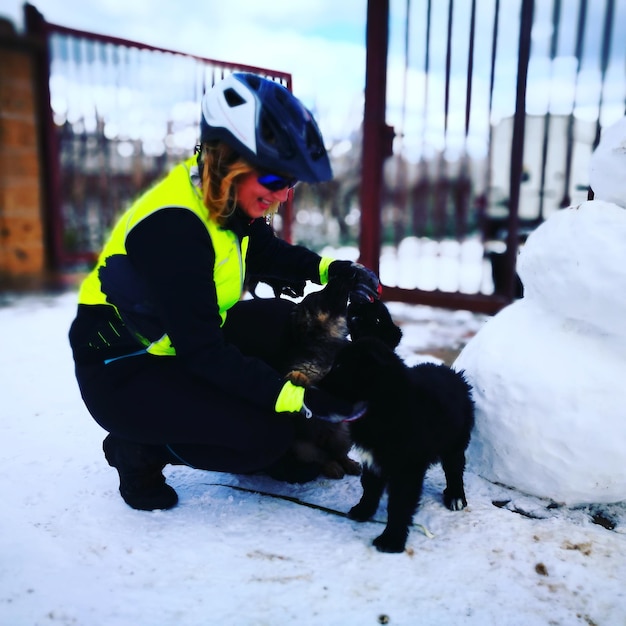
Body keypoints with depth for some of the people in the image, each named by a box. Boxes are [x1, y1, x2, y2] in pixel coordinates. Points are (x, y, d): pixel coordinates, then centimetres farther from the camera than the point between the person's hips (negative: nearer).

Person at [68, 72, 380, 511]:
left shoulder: (230, 202, -7)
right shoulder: (173, 226, -31)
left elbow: (268, 253, 11)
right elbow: (203, 351, -30)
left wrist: (332, 270, -8)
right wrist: (301, 399, -30)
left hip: (184, 342, 8)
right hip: (123, 374, -8)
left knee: (285, 323, -6)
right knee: (266, 432, -18)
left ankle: (277, 452, 13)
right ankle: (140, 450, 4)